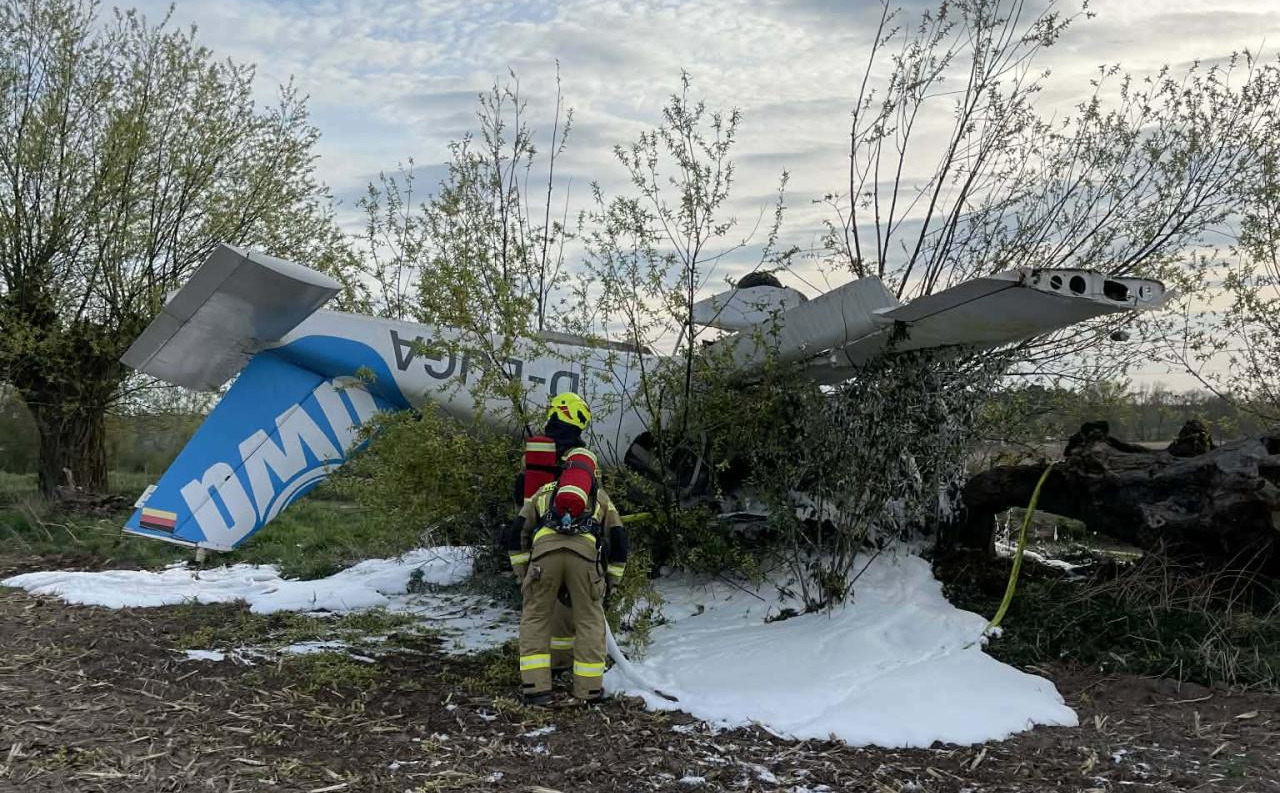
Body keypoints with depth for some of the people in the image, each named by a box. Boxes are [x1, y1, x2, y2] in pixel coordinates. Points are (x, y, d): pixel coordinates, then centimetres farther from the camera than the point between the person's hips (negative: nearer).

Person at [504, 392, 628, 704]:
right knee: (589, 619, 14)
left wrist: (521, 572, 31)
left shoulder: (543, 493, 35)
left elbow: (516, 533, 27)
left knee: (535, 617, 13)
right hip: (585, 552, 0)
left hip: (544, 550, 0)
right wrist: (612, 580, 35)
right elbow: (618, 540, 28)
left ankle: (535, 685, 7)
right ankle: (589, 686, 14)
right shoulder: (601, 497, 34)